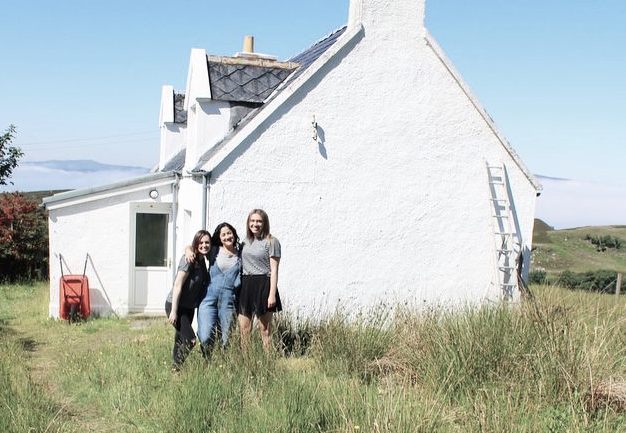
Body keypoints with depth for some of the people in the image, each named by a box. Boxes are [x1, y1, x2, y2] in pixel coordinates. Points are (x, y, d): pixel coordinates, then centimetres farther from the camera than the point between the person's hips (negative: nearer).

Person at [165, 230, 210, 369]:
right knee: (190, 340, -15)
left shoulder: (202, 261, 7)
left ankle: (176, 368, 24)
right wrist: (173, 311, -21)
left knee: (180, 341, 14)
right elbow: (177, 285, -20)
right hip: (175, 305, -8)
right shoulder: (189, 260, -17)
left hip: (189, 308, 8)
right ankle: (177, 368, -2)